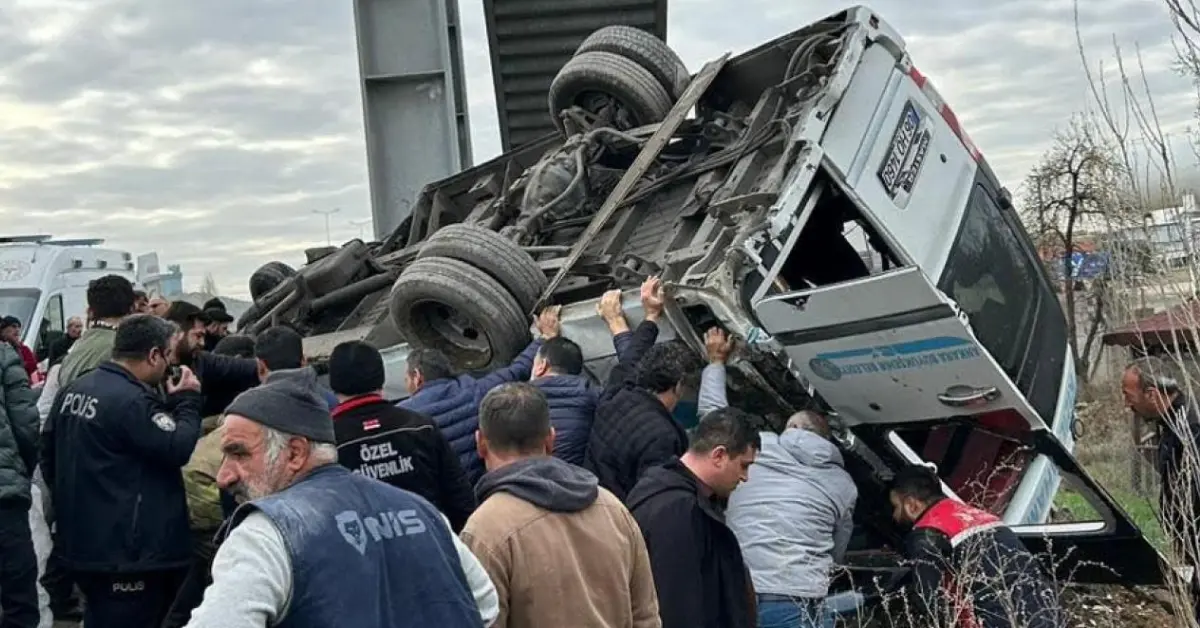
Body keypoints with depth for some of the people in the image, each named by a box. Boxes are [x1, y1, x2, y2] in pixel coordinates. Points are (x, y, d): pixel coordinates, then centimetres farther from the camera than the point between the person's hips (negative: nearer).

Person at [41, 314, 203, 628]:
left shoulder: (73, 390, 8)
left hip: (83, 542, 10)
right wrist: (188, 401, -7)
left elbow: (48, 454, 16)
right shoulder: (133, 400, -21)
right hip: (128, 552, -10)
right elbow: (179, 449, -20)